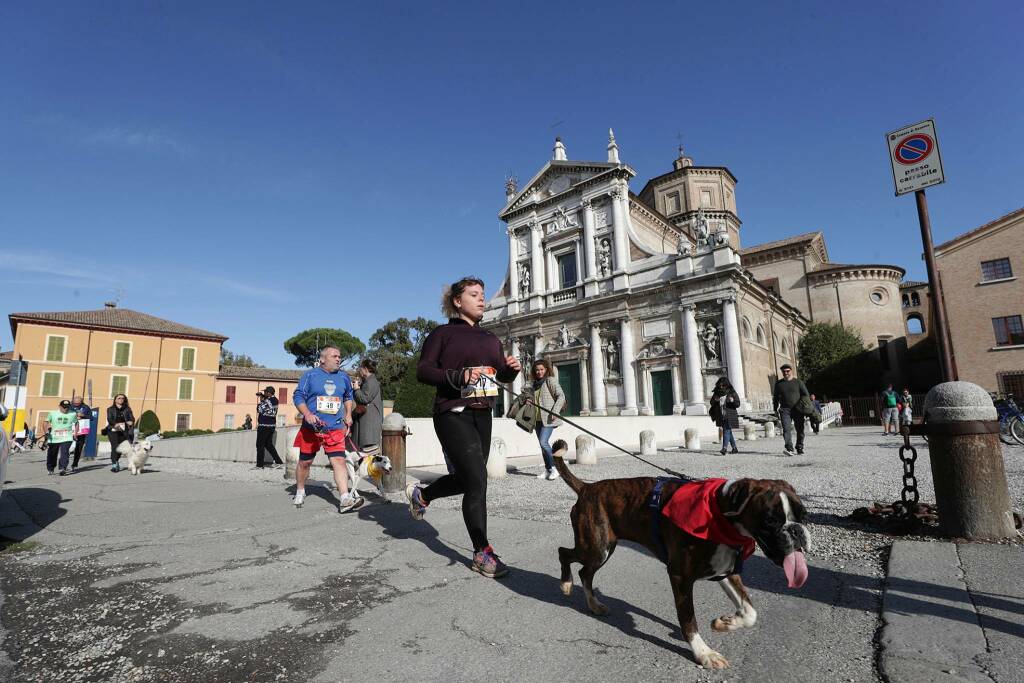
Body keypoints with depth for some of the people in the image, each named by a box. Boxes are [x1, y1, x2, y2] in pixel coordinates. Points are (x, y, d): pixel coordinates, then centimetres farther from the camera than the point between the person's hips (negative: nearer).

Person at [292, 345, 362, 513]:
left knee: (339, 461, -13)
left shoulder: (343, 377, 9)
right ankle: (300, 492, 37)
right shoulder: (309, 375, -1)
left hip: (335, 428, 1)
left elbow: (348, 396, 25)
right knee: (305, 462, 12)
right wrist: (307, 414, -19)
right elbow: (298, 397, -4)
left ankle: (345, 499, -18)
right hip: (311, 427, -1)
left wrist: (348, 415, 15)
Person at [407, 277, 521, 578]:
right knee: (477, 479, -11)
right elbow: (423, 371, -8)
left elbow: (502, 375, 19)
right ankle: (482, 553, 4)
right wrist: (460, 376, -22)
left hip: (482, 415, 7)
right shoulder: (443, 333, -1)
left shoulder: (489, 338, 16)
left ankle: (420, 494, 42)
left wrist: (511, 368, -5)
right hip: (453, 415, -7)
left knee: (466, 479, 14)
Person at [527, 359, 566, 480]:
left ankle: (554, 468, -6)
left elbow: (561, 396, -10)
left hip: (548, 418, -7)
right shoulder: (535, 384, 18)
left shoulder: (551, 380, -2)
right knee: (542, 444, 9)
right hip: (537, 418, 7)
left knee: (543, 442, -17)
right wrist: (529, 401, 7)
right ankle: (547, 470, 18)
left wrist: (555, 411, -20)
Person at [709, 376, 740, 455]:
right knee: (728, 431, 13)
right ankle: (735, 448, 25)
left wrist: (733, 401, -25)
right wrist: (715, 400, -9)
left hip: (729, 416, -5)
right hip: (721, 416, 5)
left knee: (727, 431, -13)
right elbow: (712, 403, 13)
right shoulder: (717, 393, 8)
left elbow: (738, 404, -4)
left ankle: (724, 448, -20)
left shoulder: (732, 393, -4)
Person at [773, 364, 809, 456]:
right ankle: (790, 449, -25)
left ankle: (800, 449, 20)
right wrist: (775, 410, 13)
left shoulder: (798, 382, 7)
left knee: (800, 430, 6)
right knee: (786, 429, -15)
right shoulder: (778, 384, 11)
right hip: (785, 410, 0)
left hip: (798, 410, 0)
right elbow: (775, 398, 17)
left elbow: (806, 395, 6)